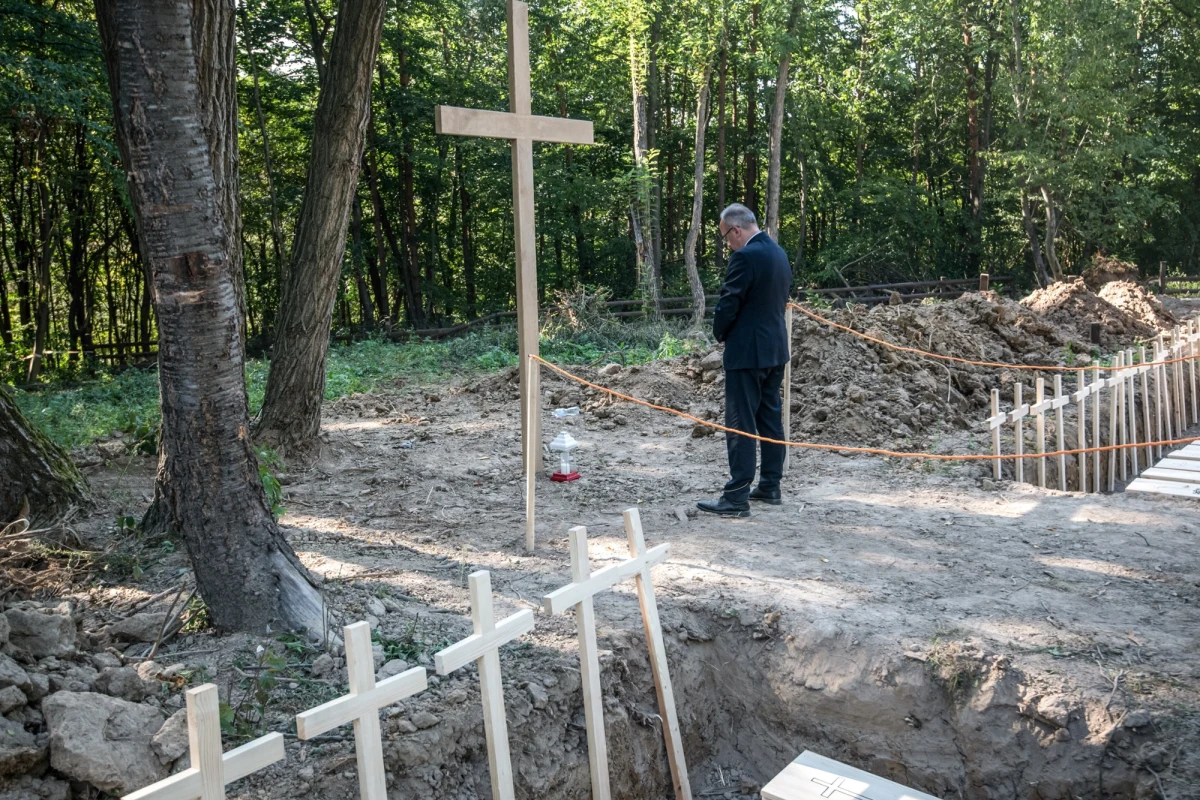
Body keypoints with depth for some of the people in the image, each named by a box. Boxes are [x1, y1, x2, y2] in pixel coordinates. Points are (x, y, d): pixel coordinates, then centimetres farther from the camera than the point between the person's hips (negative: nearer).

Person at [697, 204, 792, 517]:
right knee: (770, 419, 14)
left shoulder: (745, 257, -18)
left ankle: (736, 497, -4)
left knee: (741, 424, -6)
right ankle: (770, 486, 23)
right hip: (775, 349, 9)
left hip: (747, 352, -9)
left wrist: (720, 333, 3)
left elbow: (728, 305, -17)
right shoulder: (779, 253, 11)